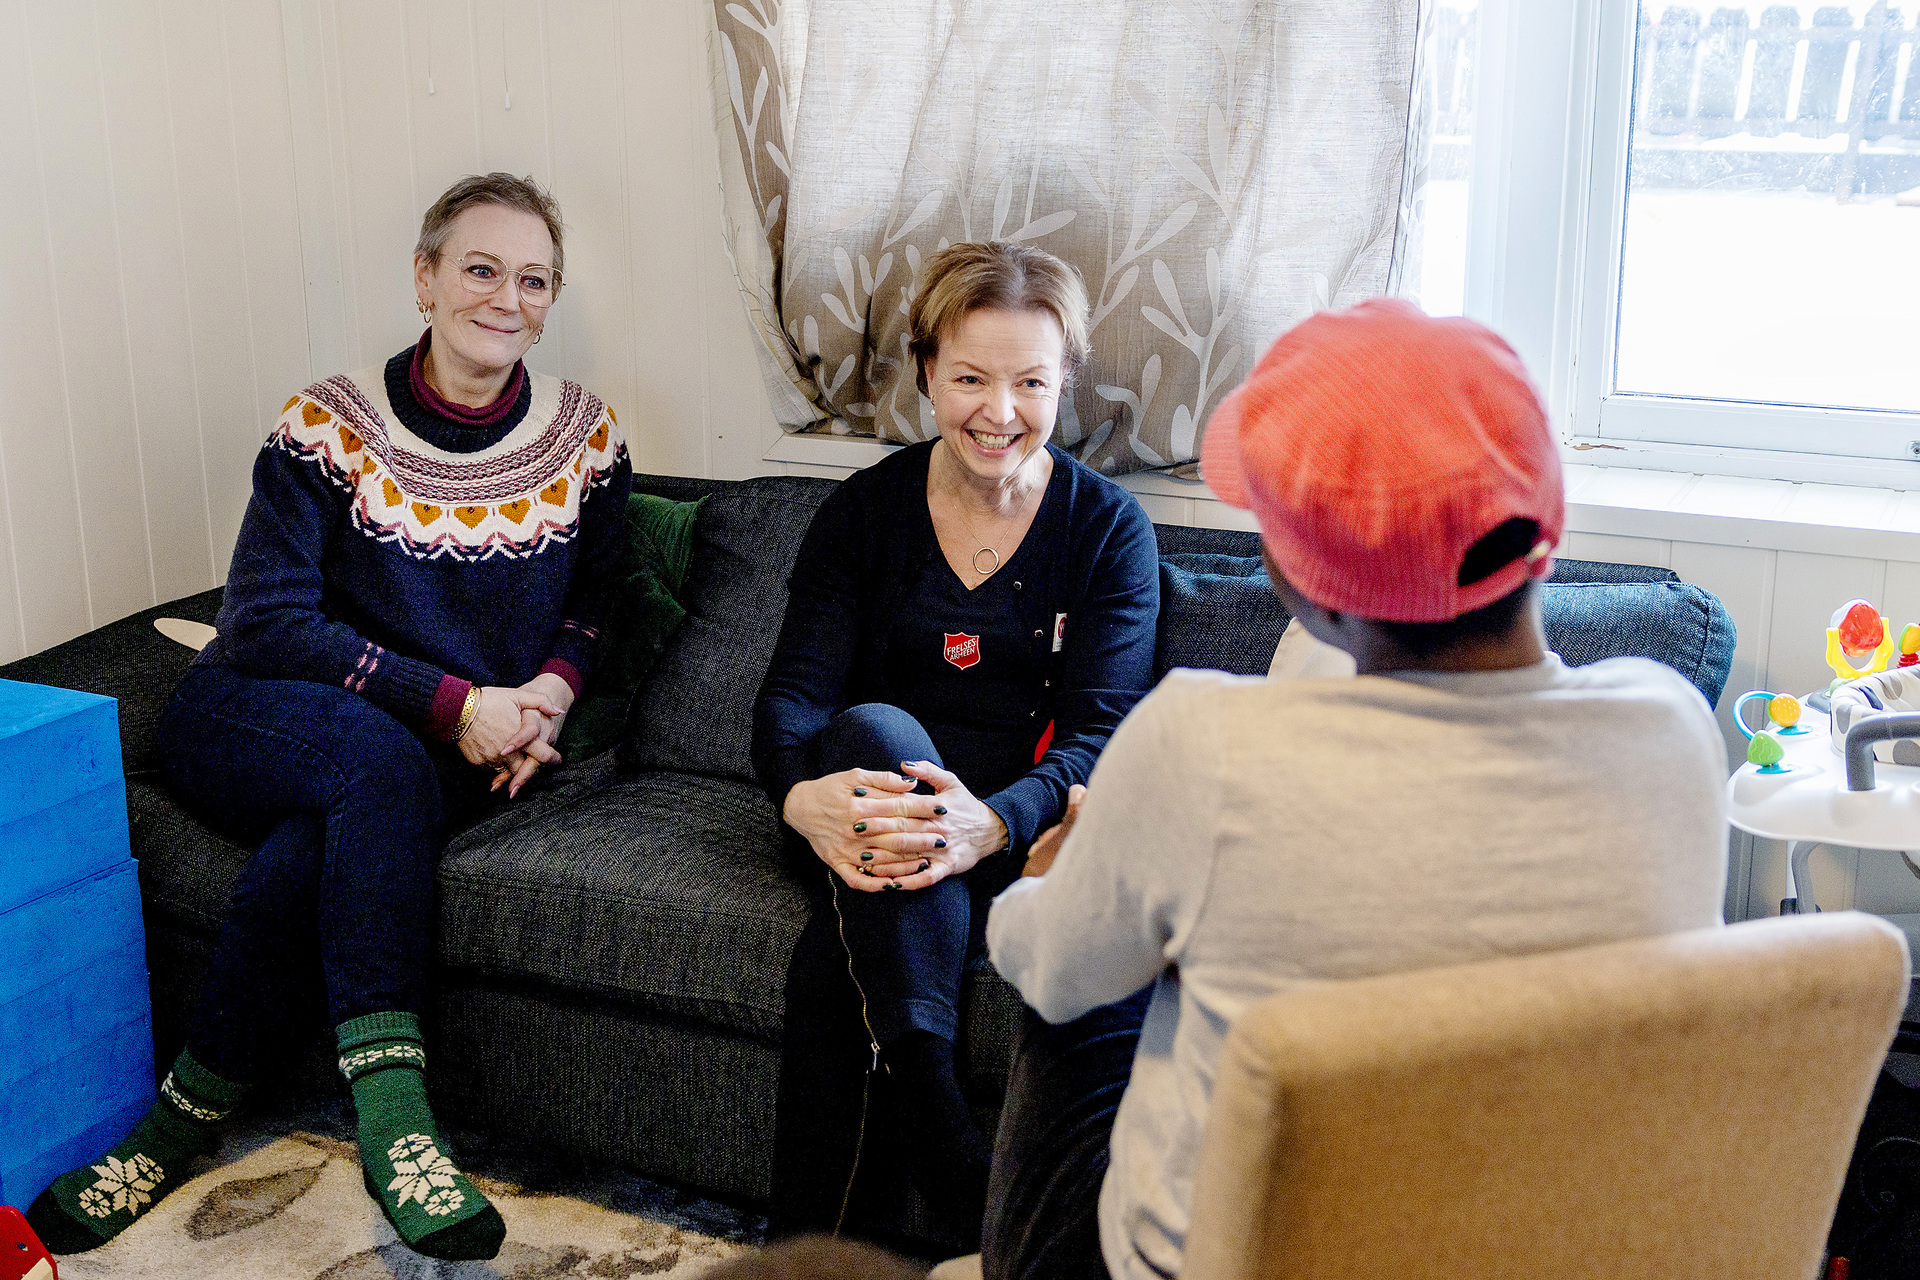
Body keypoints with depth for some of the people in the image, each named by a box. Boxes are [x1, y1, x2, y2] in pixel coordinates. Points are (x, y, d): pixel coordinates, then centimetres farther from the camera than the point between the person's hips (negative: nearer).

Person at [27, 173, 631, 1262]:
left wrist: (547, 693, -7)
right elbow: (270, 624, -12)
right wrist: (453, 702, -19)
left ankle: (195, 1106, -16)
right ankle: (391, 1109, -37)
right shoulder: (330, 429, -8)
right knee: (378, 762, -36)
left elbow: (595, 602, 15)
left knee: (315, 843, -32)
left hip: (459, 761, 2)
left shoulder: (585, 438, 2)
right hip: (246, 724, -2)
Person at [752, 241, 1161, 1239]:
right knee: (872, 729, -35)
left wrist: (993, 823, -34)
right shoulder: (864, 511, 6)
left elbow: (1102, 733, -10)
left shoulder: (1109, 528, 0)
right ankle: (926, 1101, -39)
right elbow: (792, 692, -5)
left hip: (1023, 829, -2)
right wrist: (804, 796, -32)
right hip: (865, 814, 2)